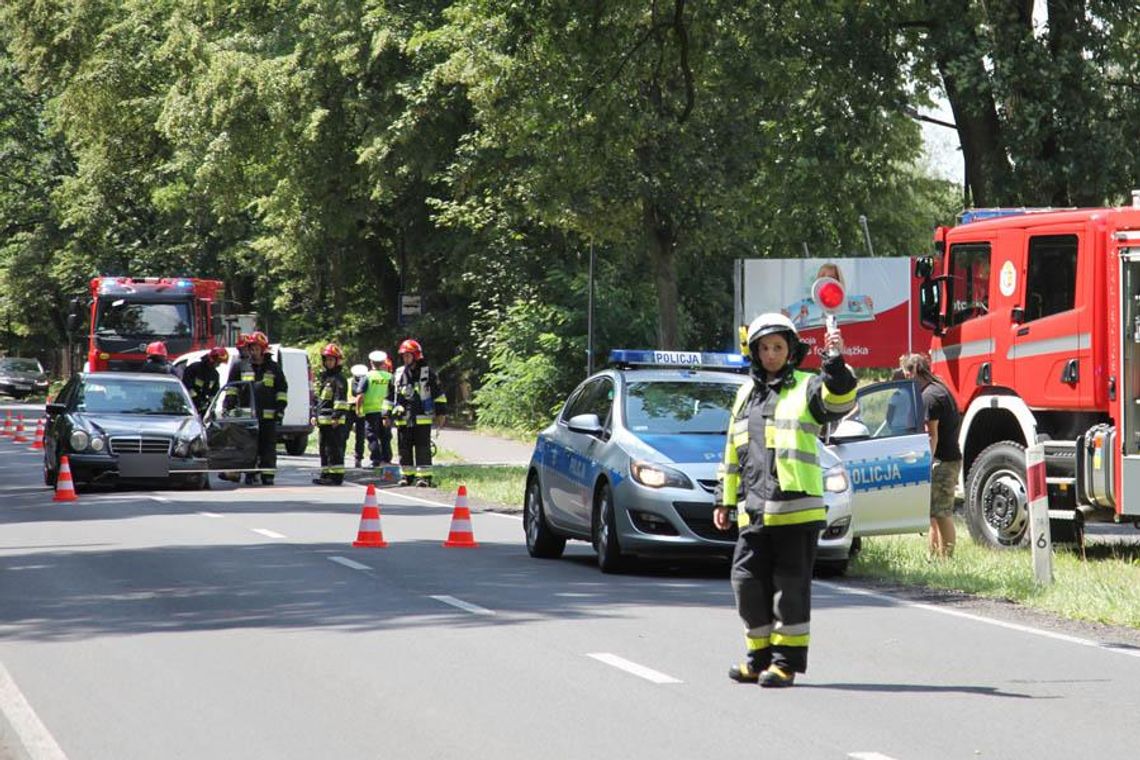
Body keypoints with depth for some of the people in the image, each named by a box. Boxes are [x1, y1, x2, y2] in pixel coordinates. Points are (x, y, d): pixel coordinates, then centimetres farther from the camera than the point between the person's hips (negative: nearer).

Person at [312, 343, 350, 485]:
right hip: (323, 420, 10)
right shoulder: (323, 377, 21)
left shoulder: (339, 379, -8)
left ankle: (336, 476, -9)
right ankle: (325, 475, 19)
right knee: (324, 449, 13)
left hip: (335, 422, -10)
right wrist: (316, 418, 24)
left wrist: (336, 416, -22)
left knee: (334, 449, -9)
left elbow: (340, 400, -16)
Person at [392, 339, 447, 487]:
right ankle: (407, 475, 16)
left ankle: (424, 476, -2)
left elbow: (438, 394, 3)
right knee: (405, 449, 7)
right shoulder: (398, 374, 11)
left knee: (423, 449, -5)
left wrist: (441, 413, -1)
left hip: (422, 419, -4)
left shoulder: (427, 373, 1)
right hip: (403, 419, 4)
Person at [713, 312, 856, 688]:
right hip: (753, 512, 6)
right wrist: (724, 499, 23)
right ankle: (760, 655, 18)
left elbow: (838, 402, -18)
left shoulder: (807, 387, 3)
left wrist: (835, 364, -31)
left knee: (791, 585, -2)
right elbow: (733, 452, 25)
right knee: (748, 580, 6)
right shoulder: (746, 394, 21)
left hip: (797, 509, -6)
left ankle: (786, 661, 3)